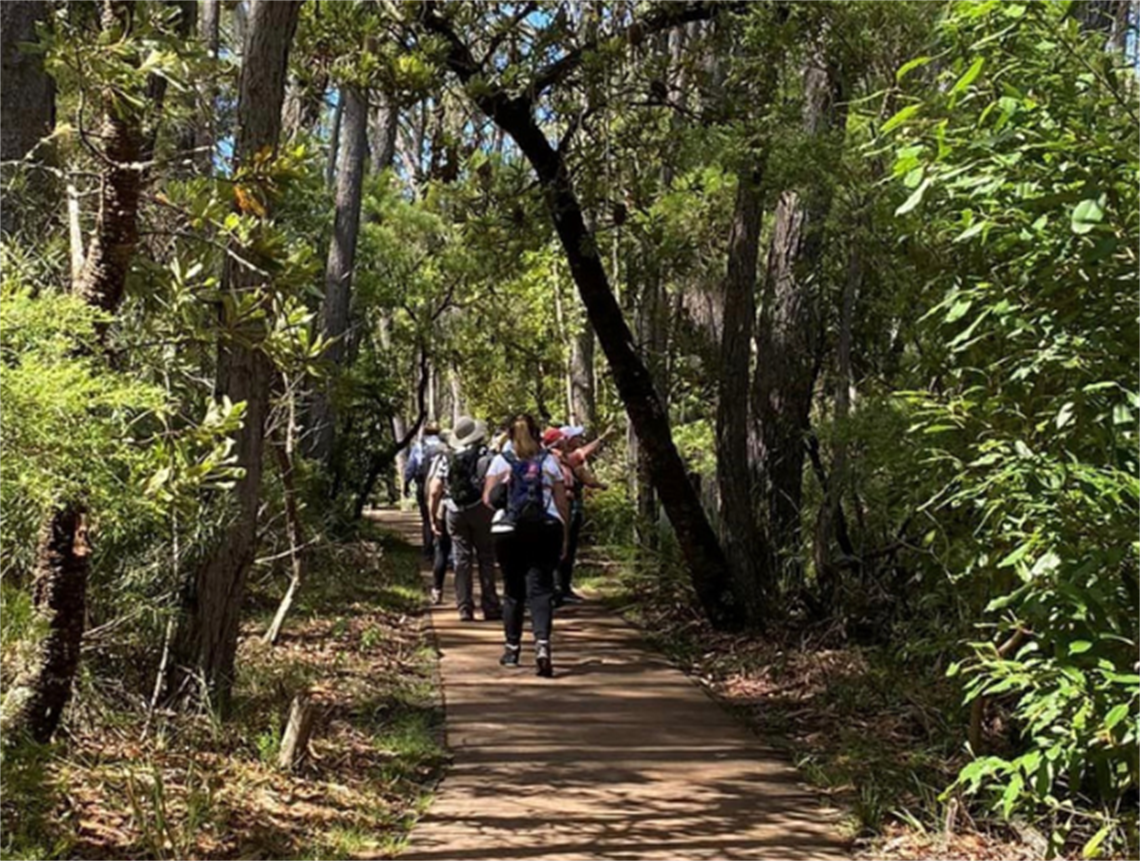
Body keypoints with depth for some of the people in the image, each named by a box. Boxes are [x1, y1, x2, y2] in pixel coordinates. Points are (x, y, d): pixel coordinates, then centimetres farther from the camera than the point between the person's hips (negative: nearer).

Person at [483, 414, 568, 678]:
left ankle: (512, 648, 20)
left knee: (513, 590, 12)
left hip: (508, 530, 0)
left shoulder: (500, 461, 8)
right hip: (546, 529, 0)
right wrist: (564, 537, 12)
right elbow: (562, 503, 6)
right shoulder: (549, 461, 9)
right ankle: (542, 644, -21)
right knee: (540, 588, -3)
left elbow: (488, 498, 0)